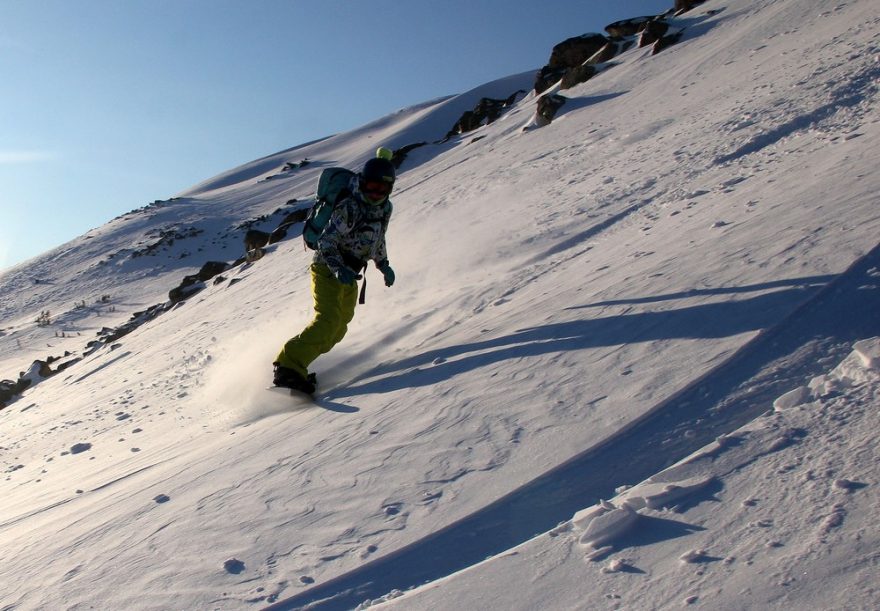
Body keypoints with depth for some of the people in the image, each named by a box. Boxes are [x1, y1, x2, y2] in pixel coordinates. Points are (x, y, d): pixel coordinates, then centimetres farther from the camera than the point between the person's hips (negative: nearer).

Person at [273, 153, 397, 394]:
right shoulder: (350, 207, -21)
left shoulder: (384, 208, 6)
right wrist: (339, 268, -38)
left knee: (339, 327, 13)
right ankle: (289, 368, -27)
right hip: (327, 268, -9)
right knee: (328, 320, -25)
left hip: (348, 275, 9)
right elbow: (326, 241, -25)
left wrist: (383, 265, 21)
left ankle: (296, 361, 19)